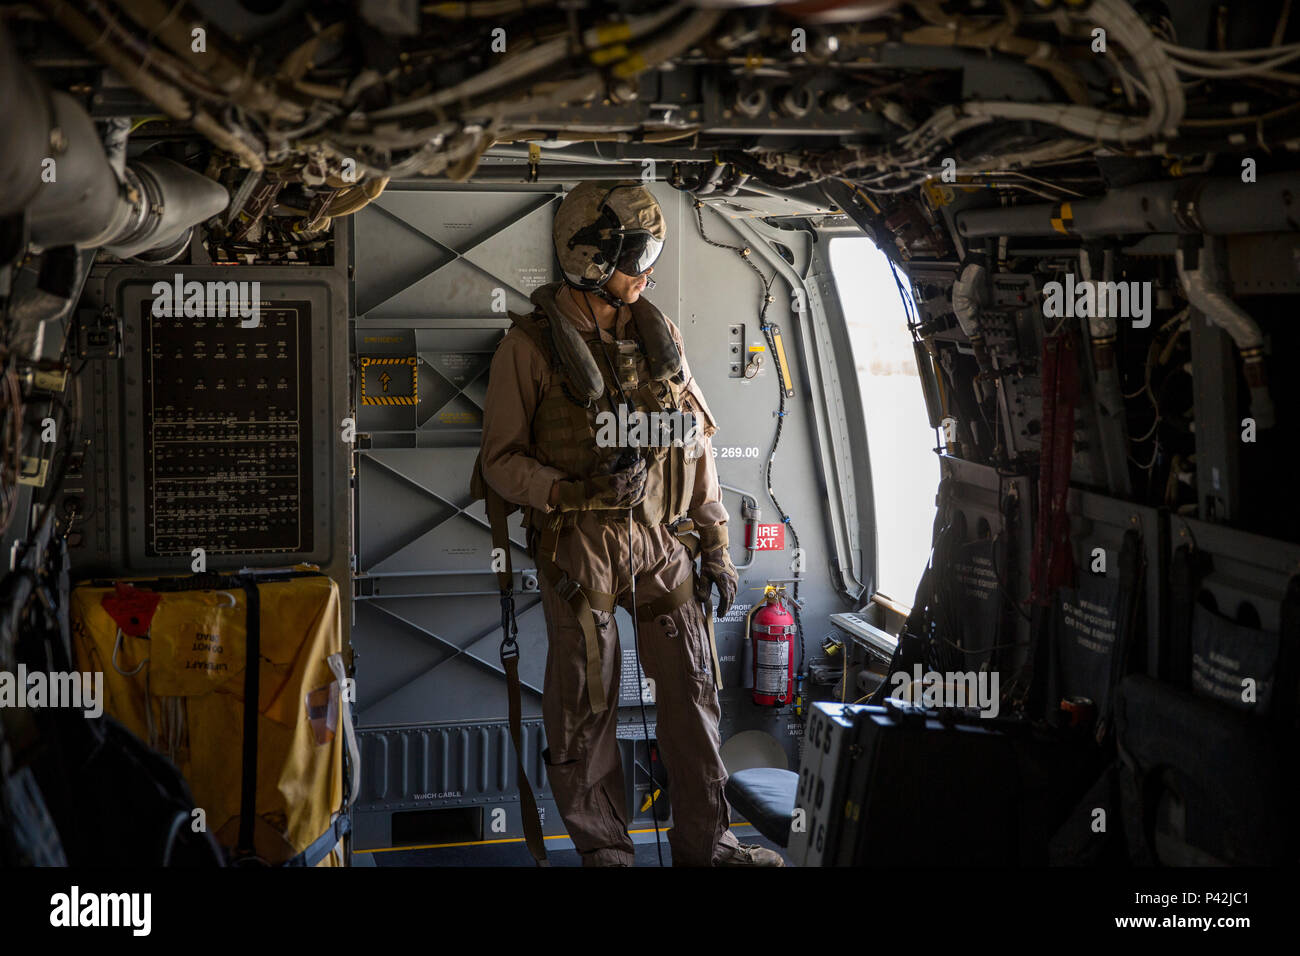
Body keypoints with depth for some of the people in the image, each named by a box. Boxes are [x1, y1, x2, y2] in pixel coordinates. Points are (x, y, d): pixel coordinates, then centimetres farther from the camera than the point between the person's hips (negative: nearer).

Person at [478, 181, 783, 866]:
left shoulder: (658, 335, 10)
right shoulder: (530, 344, -3)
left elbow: (696, 445, 13)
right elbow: (501, 458, -3)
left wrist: (715, 545, 10)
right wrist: (571, 489, -20)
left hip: (663, 543, 4)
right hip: (578, 547, -4)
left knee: (692, 692, 7)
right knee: (586, 707, 4)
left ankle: (705, 842, 21)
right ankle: (603, 849, 20)